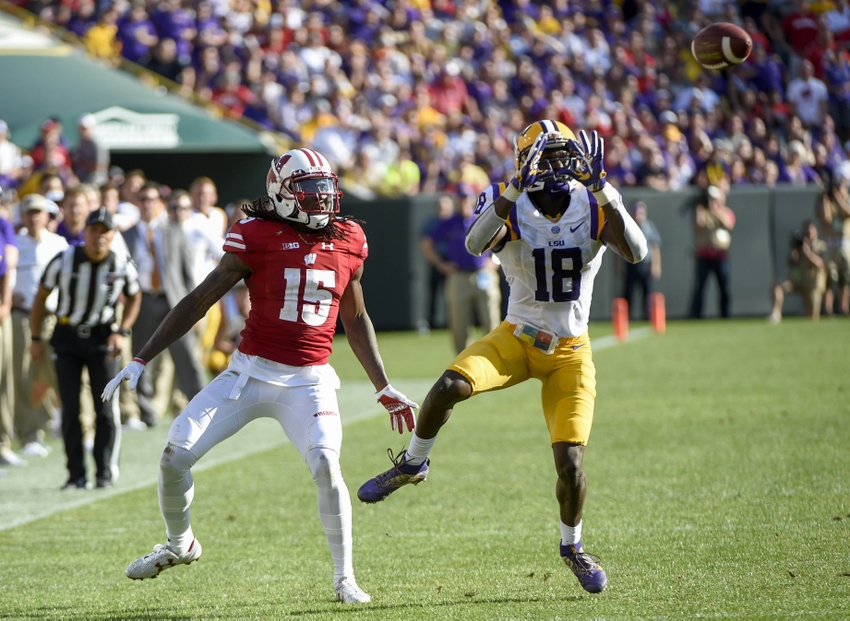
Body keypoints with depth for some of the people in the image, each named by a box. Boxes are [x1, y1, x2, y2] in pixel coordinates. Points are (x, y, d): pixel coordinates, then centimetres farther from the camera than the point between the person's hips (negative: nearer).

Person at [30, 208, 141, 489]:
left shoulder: (122, 266, -9)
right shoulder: (63, 262, -13)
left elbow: (134, 297, 10)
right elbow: (42, 296, 1)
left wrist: (122, 332, -3)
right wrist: (35, 338, 3)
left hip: (102, 339, 0)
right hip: (67, 339, 0)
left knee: (106, 408, -5)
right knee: (70, 409, -2)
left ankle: (106, 472, 5)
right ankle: (76, 474, 5)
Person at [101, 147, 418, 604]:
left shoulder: (347, 242, 3)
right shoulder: (257, 238, -8)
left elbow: (356, 321, 16)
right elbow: (198, 302, -4)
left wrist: (384, 389, 16)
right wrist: (141, 361, -6)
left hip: (309, 381, 1)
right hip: (251, 372, -1)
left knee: (325, 466, -22)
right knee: (175, 456, -6)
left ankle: (344, 578, -5)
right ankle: (179, 545, 24)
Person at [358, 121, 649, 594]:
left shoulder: (596, 208, -7)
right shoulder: (511, 208, -11)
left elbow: (637, 252, -24)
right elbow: (476, 245, -33)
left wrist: (603, 191, -30)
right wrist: (515, 188, -42)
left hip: (570, 352, 1)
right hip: (516, 338, -1)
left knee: (570, 462, -6)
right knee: (449, 386, -28)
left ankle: (573, 546, 22)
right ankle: (412, 465, 0)